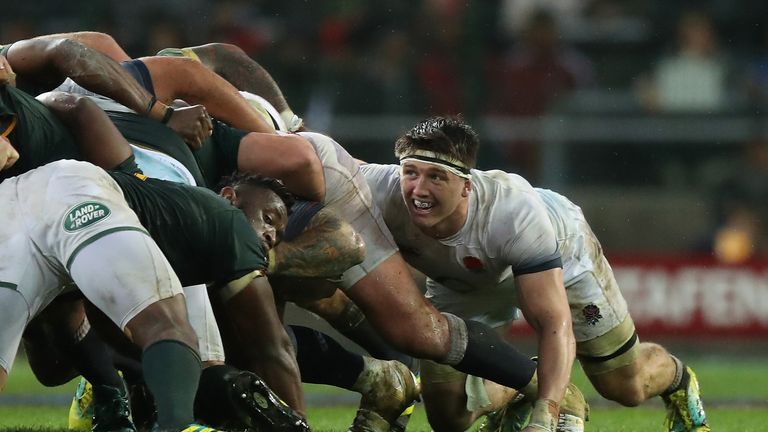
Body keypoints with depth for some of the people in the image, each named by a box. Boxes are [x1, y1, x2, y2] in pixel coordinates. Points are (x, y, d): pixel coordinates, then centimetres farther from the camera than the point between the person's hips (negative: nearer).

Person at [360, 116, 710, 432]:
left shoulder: (514, 211, -48)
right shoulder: (380, 193, -41)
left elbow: (554, 322, -47)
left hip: (562, 257, -3)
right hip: (460, 284, 3)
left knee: (626, 388, 8)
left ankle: (677, 380, 46)